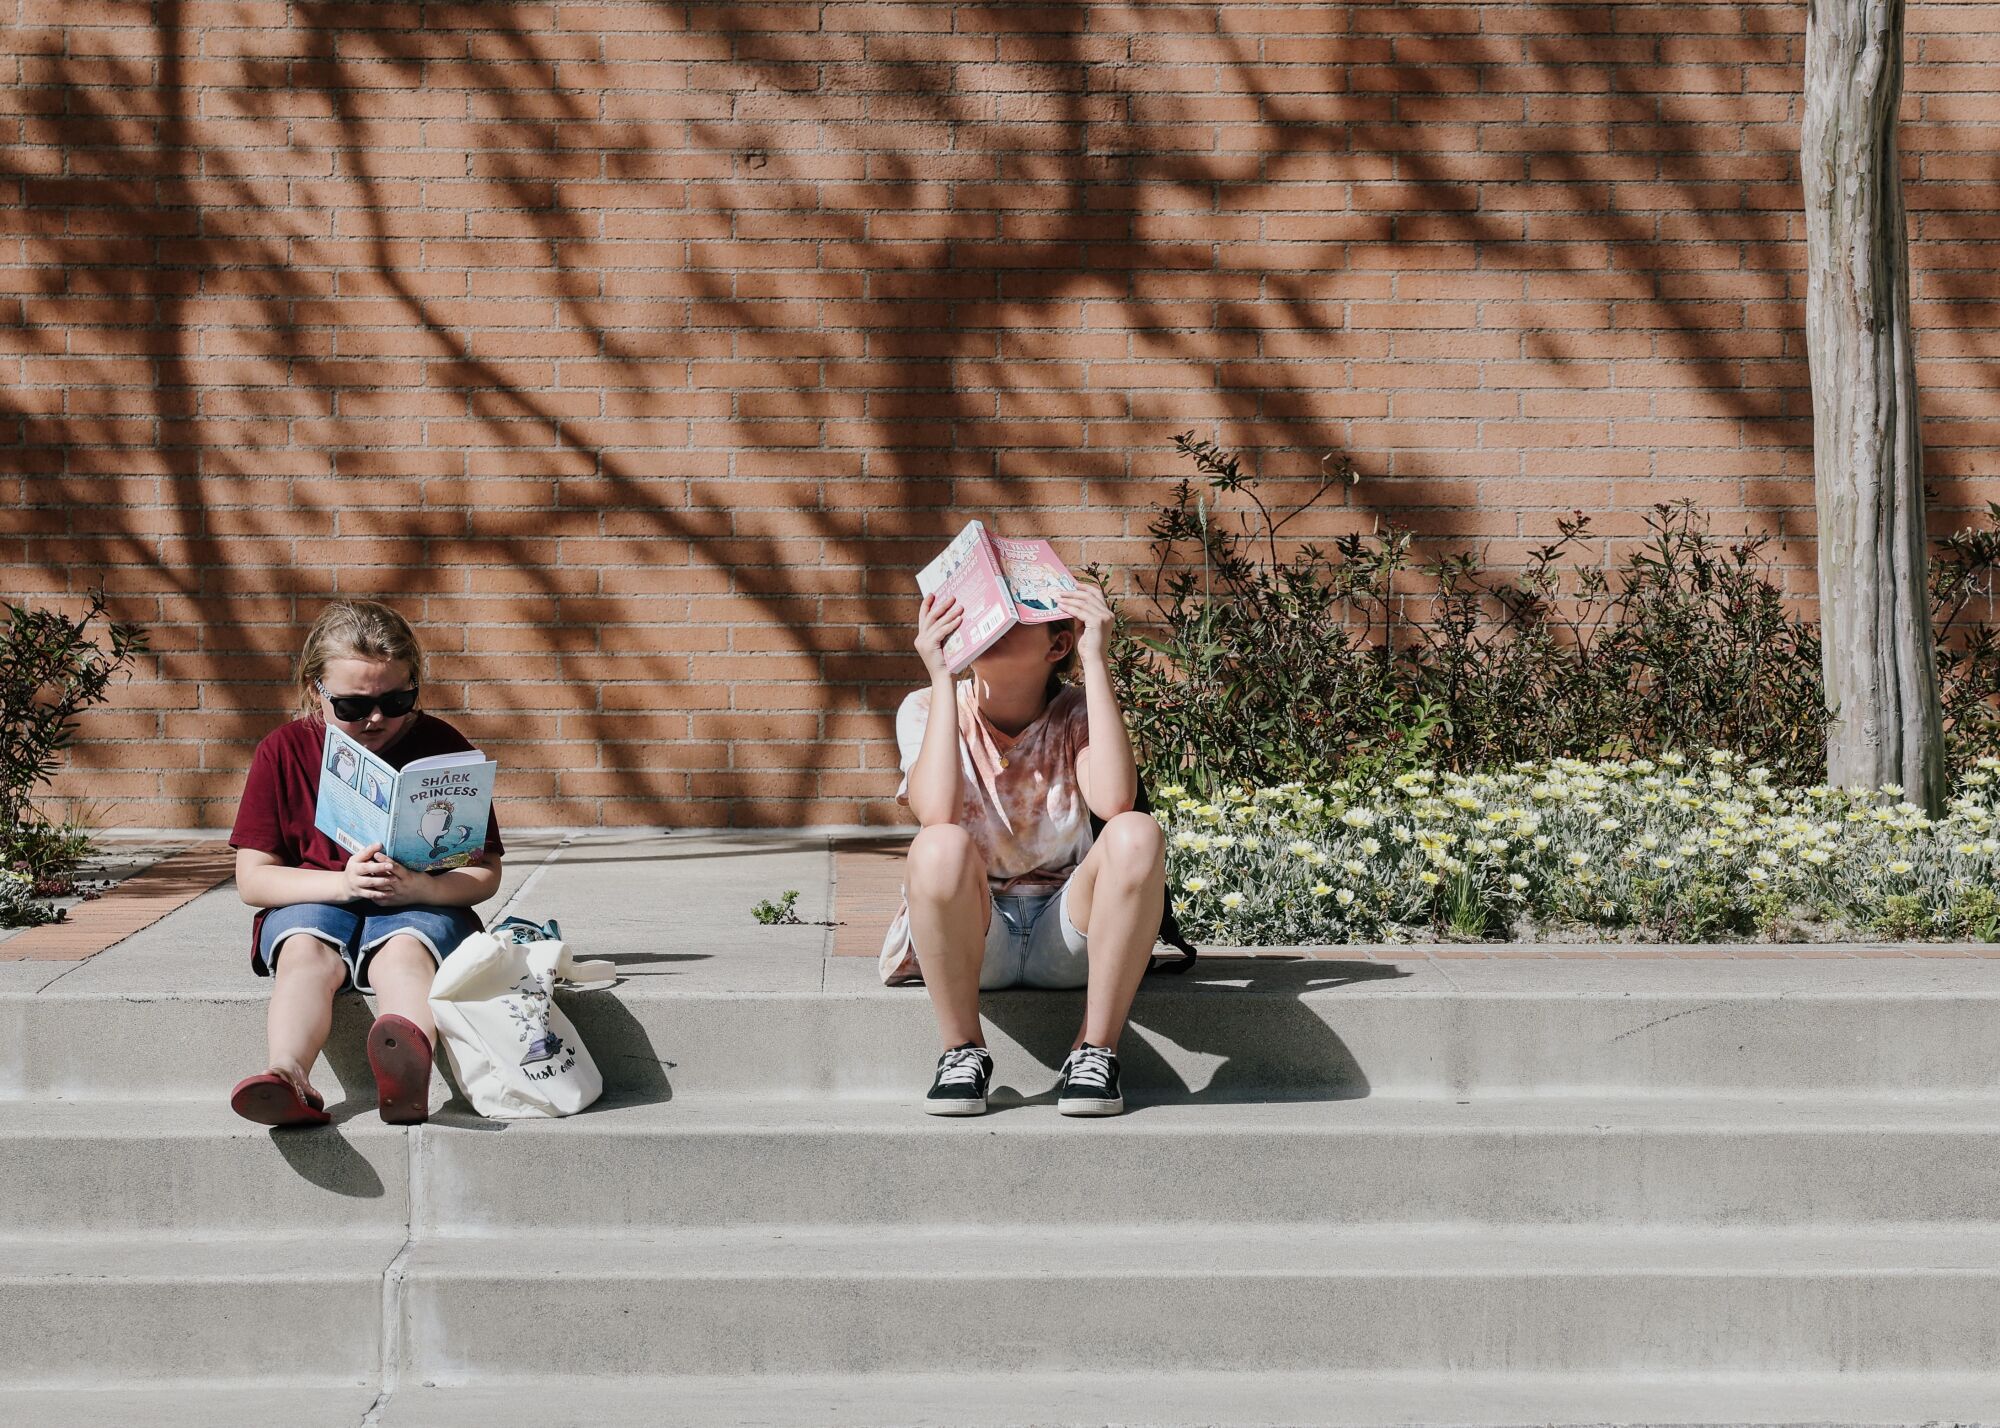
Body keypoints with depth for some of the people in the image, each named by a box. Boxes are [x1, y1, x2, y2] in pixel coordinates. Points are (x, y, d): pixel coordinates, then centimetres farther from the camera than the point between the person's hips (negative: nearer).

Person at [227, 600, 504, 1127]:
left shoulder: (442, 746, 1)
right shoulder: (284, 752, 3)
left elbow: (486, 873, 0)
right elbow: (252, 878, -2)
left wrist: (420, 887, -22)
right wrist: (341, 883, -20)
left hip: (419, 907, -1)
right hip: (313, 906, 2)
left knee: (404, 949, -36)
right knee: (308, 951, -34)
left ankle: (406, 1078, -70)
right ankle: (289, 1079, -62)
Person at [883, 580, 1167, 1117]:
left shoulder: (1076, 712, -3)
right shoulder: (927, 709, -4)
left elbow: (1113, 801, -26)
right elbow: (937, 814, -25)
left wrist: (1095, 661, -22)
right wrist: (942, 679, -20)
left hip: (1064, 933, 1)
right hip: (969, 936, -1)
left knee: (1137, 835, -29)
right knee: (941, 847, -35)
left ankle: (1095, 1051, -19)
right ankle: (962, 1049, -16)